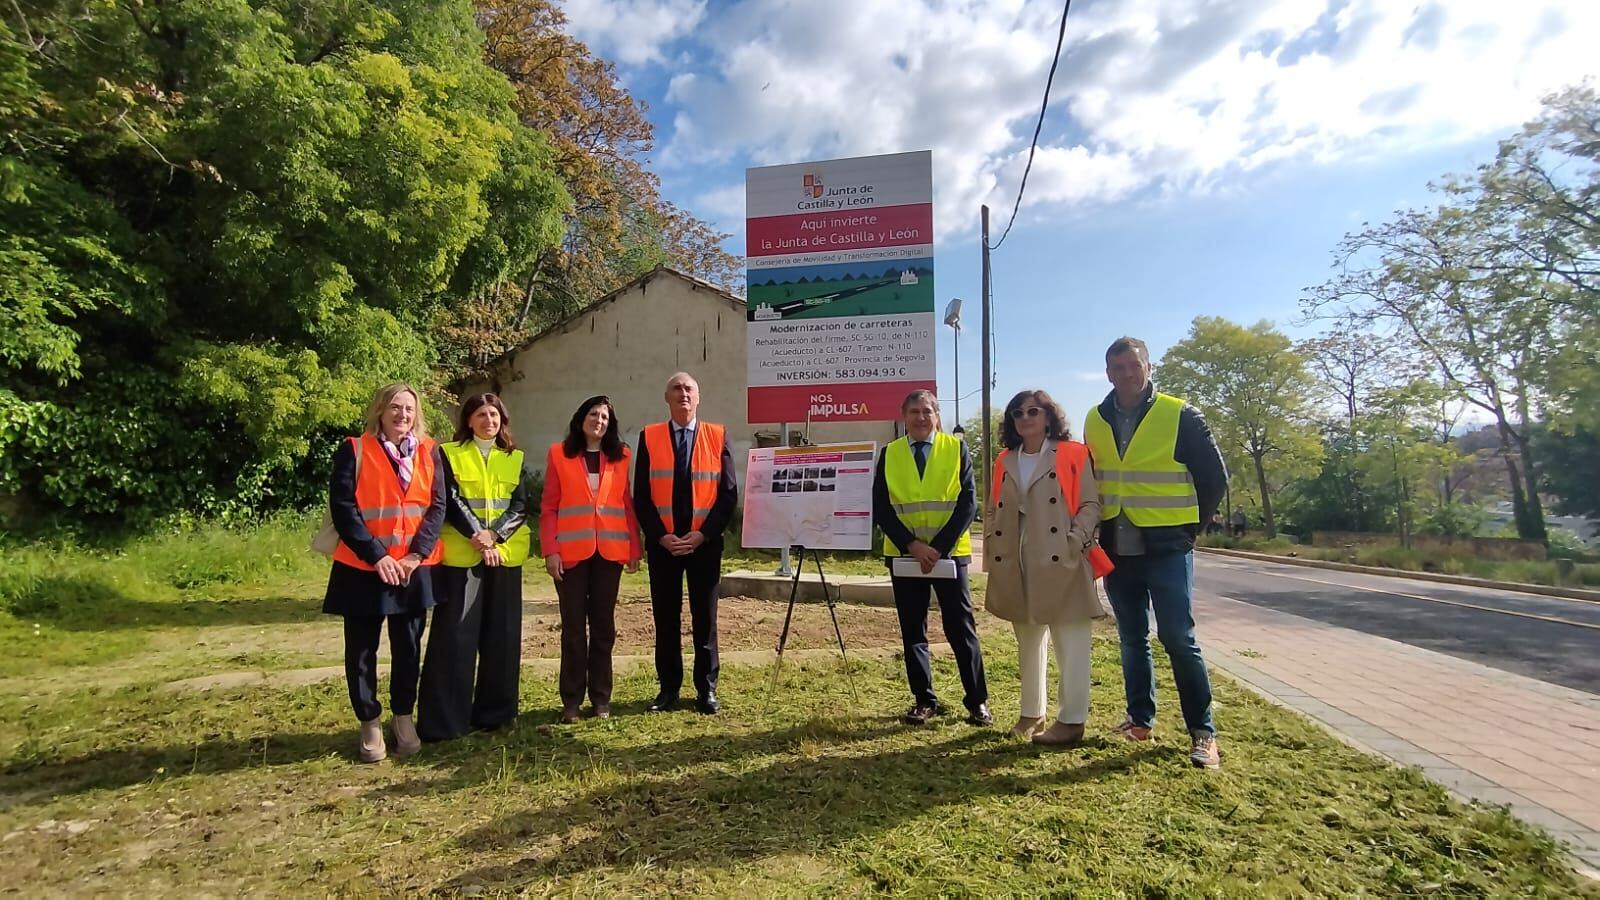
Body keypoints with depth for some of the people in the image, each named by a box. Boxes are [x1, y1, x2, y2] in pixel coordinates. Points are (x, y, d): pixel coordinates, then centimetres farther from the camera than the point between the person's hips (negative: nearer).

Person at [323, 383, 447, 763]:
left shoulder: (429, 452, 5)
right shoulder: (354, 450, -3)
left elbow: (437, 506, 0)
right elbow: (342, 507, -9)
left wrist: (417, 553, -11)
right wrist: (376, 555, -15)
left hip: (413, 567, 2)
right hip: (363, 567, -2)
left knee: (408, 647, 10)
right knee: (361, 650, 7)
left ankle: (403, 717, 26)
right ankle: (370, 724, 21)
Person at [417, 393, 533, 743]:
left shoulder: (515, 459, 11)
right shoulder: (449, 454, 4)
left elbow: (521, 505, 2)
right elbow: (450, 501, -5)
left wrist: (493, 535, -13)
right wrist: (476, 537, -16)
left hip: (505, 554, 3)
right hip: (460, 555, -3)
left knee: (501, 635, 6)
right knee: (455, 634, -3)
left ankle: (494, 712, 18)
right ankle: (444, 720, 6)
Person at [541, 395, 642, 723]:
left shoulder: (620, 456, 8)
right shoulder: (559, 454, 4)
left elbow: (627, 504, 7)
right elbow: (549, 507, 1)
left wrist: (635, 548, 1)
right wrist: (550, 550, -8)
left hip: (609, 551, 2)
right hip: (571, 552, -1)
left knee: (603, 624, 8)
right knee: (573, 626, 6)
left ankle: (601, 697, 18)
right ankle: (571, 699, 16)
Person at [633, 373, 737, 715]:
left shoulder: (718, 436, 2)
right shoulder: (649, 437, 3)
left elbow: (728, 493, -1)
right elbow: (641, 496, 1)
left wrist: (702, 535, -10)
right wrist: (661, 536, -10)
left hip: (705, 543, 0)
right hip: (662, 544, 1)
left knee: (705, 619, 7)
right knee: (666, 620, 8)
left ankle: (706, 690, 18)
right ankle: (668, 688, 21)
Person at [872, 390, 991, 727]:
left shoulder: (956, 448, 2)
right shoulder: (889, 453, 6)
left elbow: (968, 502, -5)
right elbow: (881, 507, -1)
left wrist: (939, 547, -14)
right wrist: (911, 544, -13)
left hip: (949, 553, -2)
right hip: (903, 554, 2)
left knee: (961, 628, 1)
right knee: (912, 630, 8)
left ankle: (978, 701, 13)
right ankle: (924, 700, 20)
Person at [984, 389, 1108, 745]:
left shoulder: (1073, 455, -1)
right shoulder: (1005, 462, 15)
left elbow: (1091, 504, -5)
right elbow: (993, 512, 15)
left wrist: (1074, 544, -16)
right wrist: (992, 557, 6)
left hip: (1061, 563, -5)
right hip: (1016, 566, 6)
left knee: (1071, 644, 0)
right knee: (1027, 643, 15)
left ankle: (1071, 720, 10)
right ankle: (1031, 713, 26)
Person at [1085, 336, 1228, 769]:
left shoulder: (1179, 415, -6)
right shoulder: (1095, 421, 6)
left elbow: (1214, 477, 0)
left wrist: (1189, 526, 1)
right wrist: (1103, 529, 10)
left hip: (1166, 548, -4)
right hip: (1118, 550, 4)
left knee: (1178, 637, -3)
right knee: (1132, 638, 13)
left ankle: (1203, 732, 9)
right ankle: (1140, 719, 25)